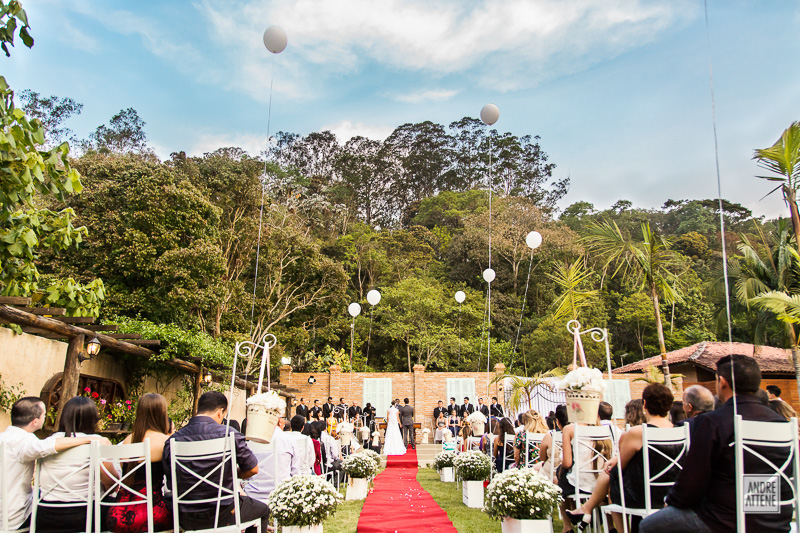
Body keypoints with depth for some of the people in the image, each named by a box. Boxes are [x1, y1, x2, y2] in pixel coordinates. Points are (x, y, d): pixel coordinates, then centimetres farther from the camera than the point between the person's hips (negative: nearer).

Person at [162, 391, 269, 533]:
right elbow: (253, 469, -7)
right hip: (224, 516, -4)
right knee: (263, 509, 25)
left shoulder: (172, 441, -7)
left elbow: (171, 485, 0)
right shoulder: (228, 434, -17)